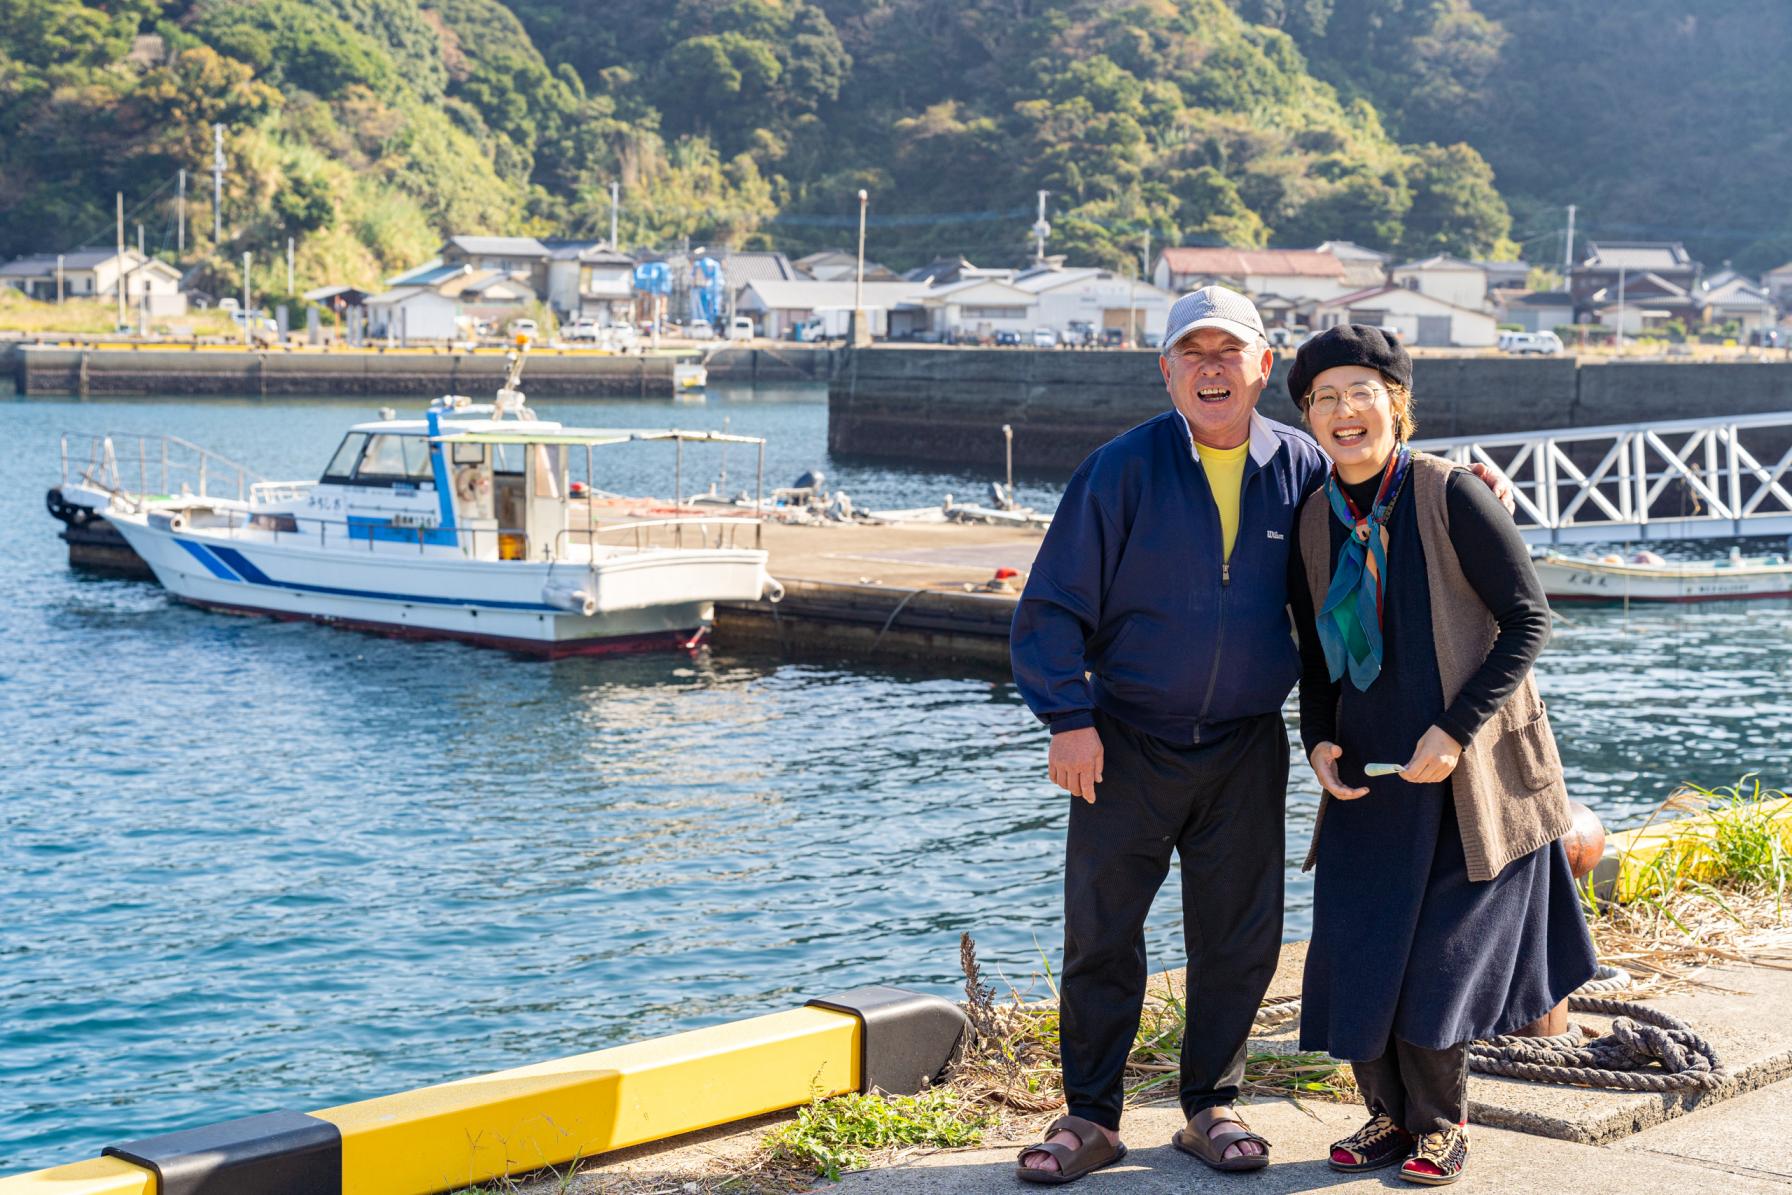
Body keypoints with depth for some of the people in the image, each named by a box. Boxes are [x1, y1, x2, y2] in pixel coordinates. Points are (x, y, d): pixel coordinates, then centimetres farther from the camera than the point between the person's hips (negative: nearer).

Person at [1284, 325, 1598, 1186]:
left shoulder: (1452, 497, -14)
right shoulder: (1316, 523, 1)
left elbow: (1528, 619, -12)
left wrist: (1456, 731, -18)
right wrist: (1318, 743, -3)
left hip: (1469, 771, -4)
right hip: (1369, 776, 5)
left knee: (1440, 949, 2)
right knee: (1357, 948, 3)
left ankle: (1440, 1123, 22)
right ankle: (1389, 1113, 23)